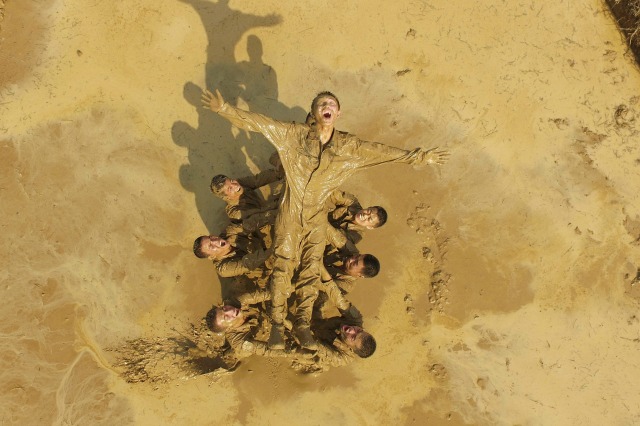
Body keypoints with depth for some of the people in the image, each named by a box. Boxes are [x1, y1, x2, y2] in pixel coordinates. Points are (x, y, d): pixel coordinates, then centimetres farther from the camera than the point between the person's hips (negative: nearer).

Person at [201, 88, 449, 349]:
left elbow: (380, 151, 3)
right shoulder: (295, 134, -7)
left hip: (317, 219, 2)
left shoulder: (348, 146, -1)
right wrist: (224, 109, -17)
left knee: (311, 273, 7)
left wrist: (420, 157, 4)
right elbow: (259, 122, -9)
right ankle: (277, 324, 12)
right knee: (282, 268, -1)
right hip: (289, 215, -2)